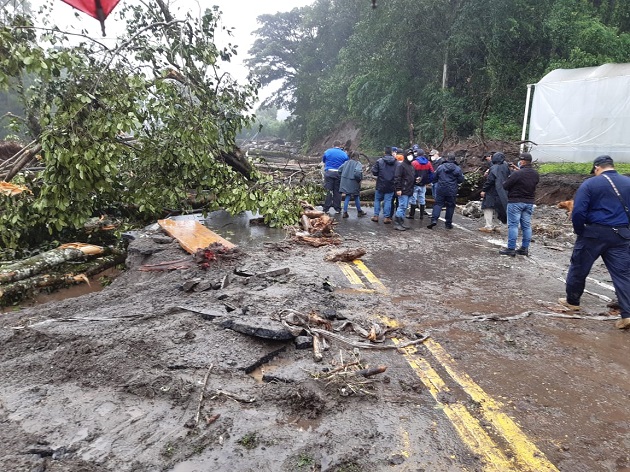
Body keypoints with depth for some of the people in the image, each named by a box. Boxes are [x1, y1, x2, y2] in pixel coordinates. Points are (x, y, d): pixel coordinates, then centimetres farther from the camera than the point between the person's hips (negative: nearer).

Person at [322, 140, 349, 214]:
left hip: (328, 173, -1)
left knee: (328, 191, 1)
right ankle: (337, 209, 11)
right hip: (339, 174, 1)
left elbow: (323, 161, 16)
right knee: (337, 191, 6)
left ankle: (326, 209, 1)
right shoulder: (344, 154, 7)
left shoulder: (327, 152, 5)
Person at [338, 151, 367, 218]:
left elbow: (340, 169, 7)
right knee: (356, 197, 12)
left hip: (345, 182, 4)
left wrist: (343, 177, 15)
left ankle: (345, 212, 4)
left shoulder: (346, 163, 6)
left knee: (347, 197, 11)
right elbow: (357, 172, -27)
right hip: (353, 183, -4)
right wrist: (359, 179, -12)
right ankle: (359, 211, 26)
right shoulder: (358, 164, -11)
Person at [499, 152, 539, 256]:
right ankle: (525, 248, 16)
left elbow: (505, 186, -15)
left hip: (515, 202, -7)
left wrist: (508, 179, 8)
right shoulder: (535, 174, 4)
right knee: (526, 226, 10)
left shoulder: (517, 174, -19)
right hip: (529, 202, 7)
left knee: (513, 225, -2)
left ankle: (511, 249, -1)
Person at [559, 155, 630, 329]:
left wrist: (579, 231, 1)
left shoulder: (590, 184, -8)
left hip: (595, 233, -4)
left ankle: (572, 301, 26)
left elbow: (578, 212, -14)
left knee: (579, 267, 13)